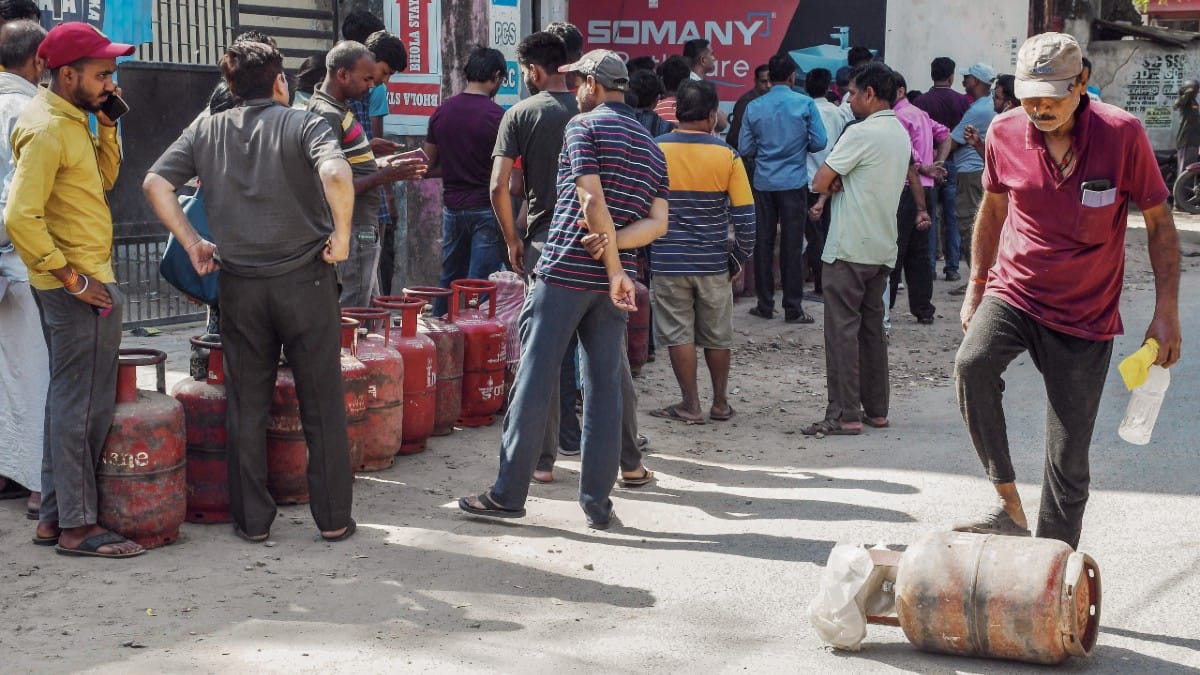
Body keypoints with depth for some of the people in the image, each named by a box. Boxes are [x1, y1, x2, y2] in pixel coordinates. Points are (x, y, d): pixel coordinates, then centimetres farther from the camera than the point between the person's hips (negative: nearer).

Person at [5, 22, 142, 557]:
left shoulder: (71, 120, 12)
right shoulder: (47, 129, -17)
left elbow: (103, 179, 17)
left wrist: (106, 125, 6)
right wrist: (72, 278, -20)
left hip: (80, 282, 10)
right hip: (79, 285, -10)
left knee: (67, 399, 16)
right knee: (85, 406, -4)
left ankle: (54, 515, 24)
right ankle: (77, 527, 4)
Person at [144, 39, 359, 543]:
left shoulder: (206, 130, 7)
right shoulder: (303, 125, -5)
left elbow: (155, 184, -1)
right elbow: (336, 174, -24)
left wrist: (192, 244, 5)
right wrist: (341, 235, -12)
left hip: (239, 286, 3)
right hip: (305, 280, -2)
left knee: (246, 407, 11)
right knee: (322, 405, 7)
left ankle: (253, 520, 16)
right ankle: (333, 518, 13)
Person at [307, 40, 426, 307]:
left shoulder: (339, 109, 13)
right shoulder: (327, 115, -19)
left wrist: (380, 163, 9)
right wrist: (383, 177, -21)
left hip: (363, 228, 11)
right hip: (353, 232, -11)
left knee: (370, 305, 17)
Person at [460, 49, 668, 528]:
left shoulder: (584, 126, -4)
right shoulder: (651, 146, 15)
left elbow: (593, 203, -15)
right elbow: (658, 223, 5)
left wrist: (614, 270, -11)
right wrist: (610, 245, -7)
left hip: (565, 270, -6)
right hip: (611, 278, 6)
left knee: (534, 380, -1)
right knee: (605, 385, 7)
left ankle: (508, 493, 2)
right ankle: (597, 501, 8)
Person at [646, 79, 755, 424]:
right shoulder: (727, 156, -5)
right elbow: (745, 215, -5)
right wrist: (739, 258, 7)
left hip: (667, 262, -1)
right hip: (713, 264, 1)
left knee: (678, 334, 7)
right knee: (717, 336, 14)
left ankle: (691, 405, 9)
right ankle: (720, 403, 23)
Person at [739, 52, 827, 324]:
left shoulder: (754, 107, 0)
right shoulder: (805, 104, -6)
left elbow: (745, 148, 1)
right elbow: (819, 142, -6)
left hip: (764, 182, 2)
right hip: (794, 183, -2)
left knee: (763, 243, 10)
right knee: (792, 245, 1)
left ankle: (765, 304, 15)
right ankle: (793, 308, 3)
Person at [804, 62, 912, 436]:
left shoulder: (862, 133, -15)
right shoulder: (901, 135, 13)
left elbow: (820, 183, -16)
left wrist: (833, 183, 6)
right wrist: (841, 182, -3)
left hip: (849, 249, -8)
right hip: (883, 248, 9)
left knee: (842, 330, -5)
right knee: (873, 328, 13)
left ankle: (844, 415, -5)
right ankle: (876, 409, 18)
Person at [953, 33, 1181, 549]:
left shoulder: (1123, 133, -13)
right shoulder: (1005, 133, -5)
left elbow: (1159, 222, -4)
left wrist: (1167, 313, -8)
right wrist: (976, 288, 15)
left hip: (1085, 315, -1)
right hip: (1014, 293, 2)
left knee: (1068, 460, 1)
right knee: (971, 364, -32)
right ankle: (1008, 504, -21)